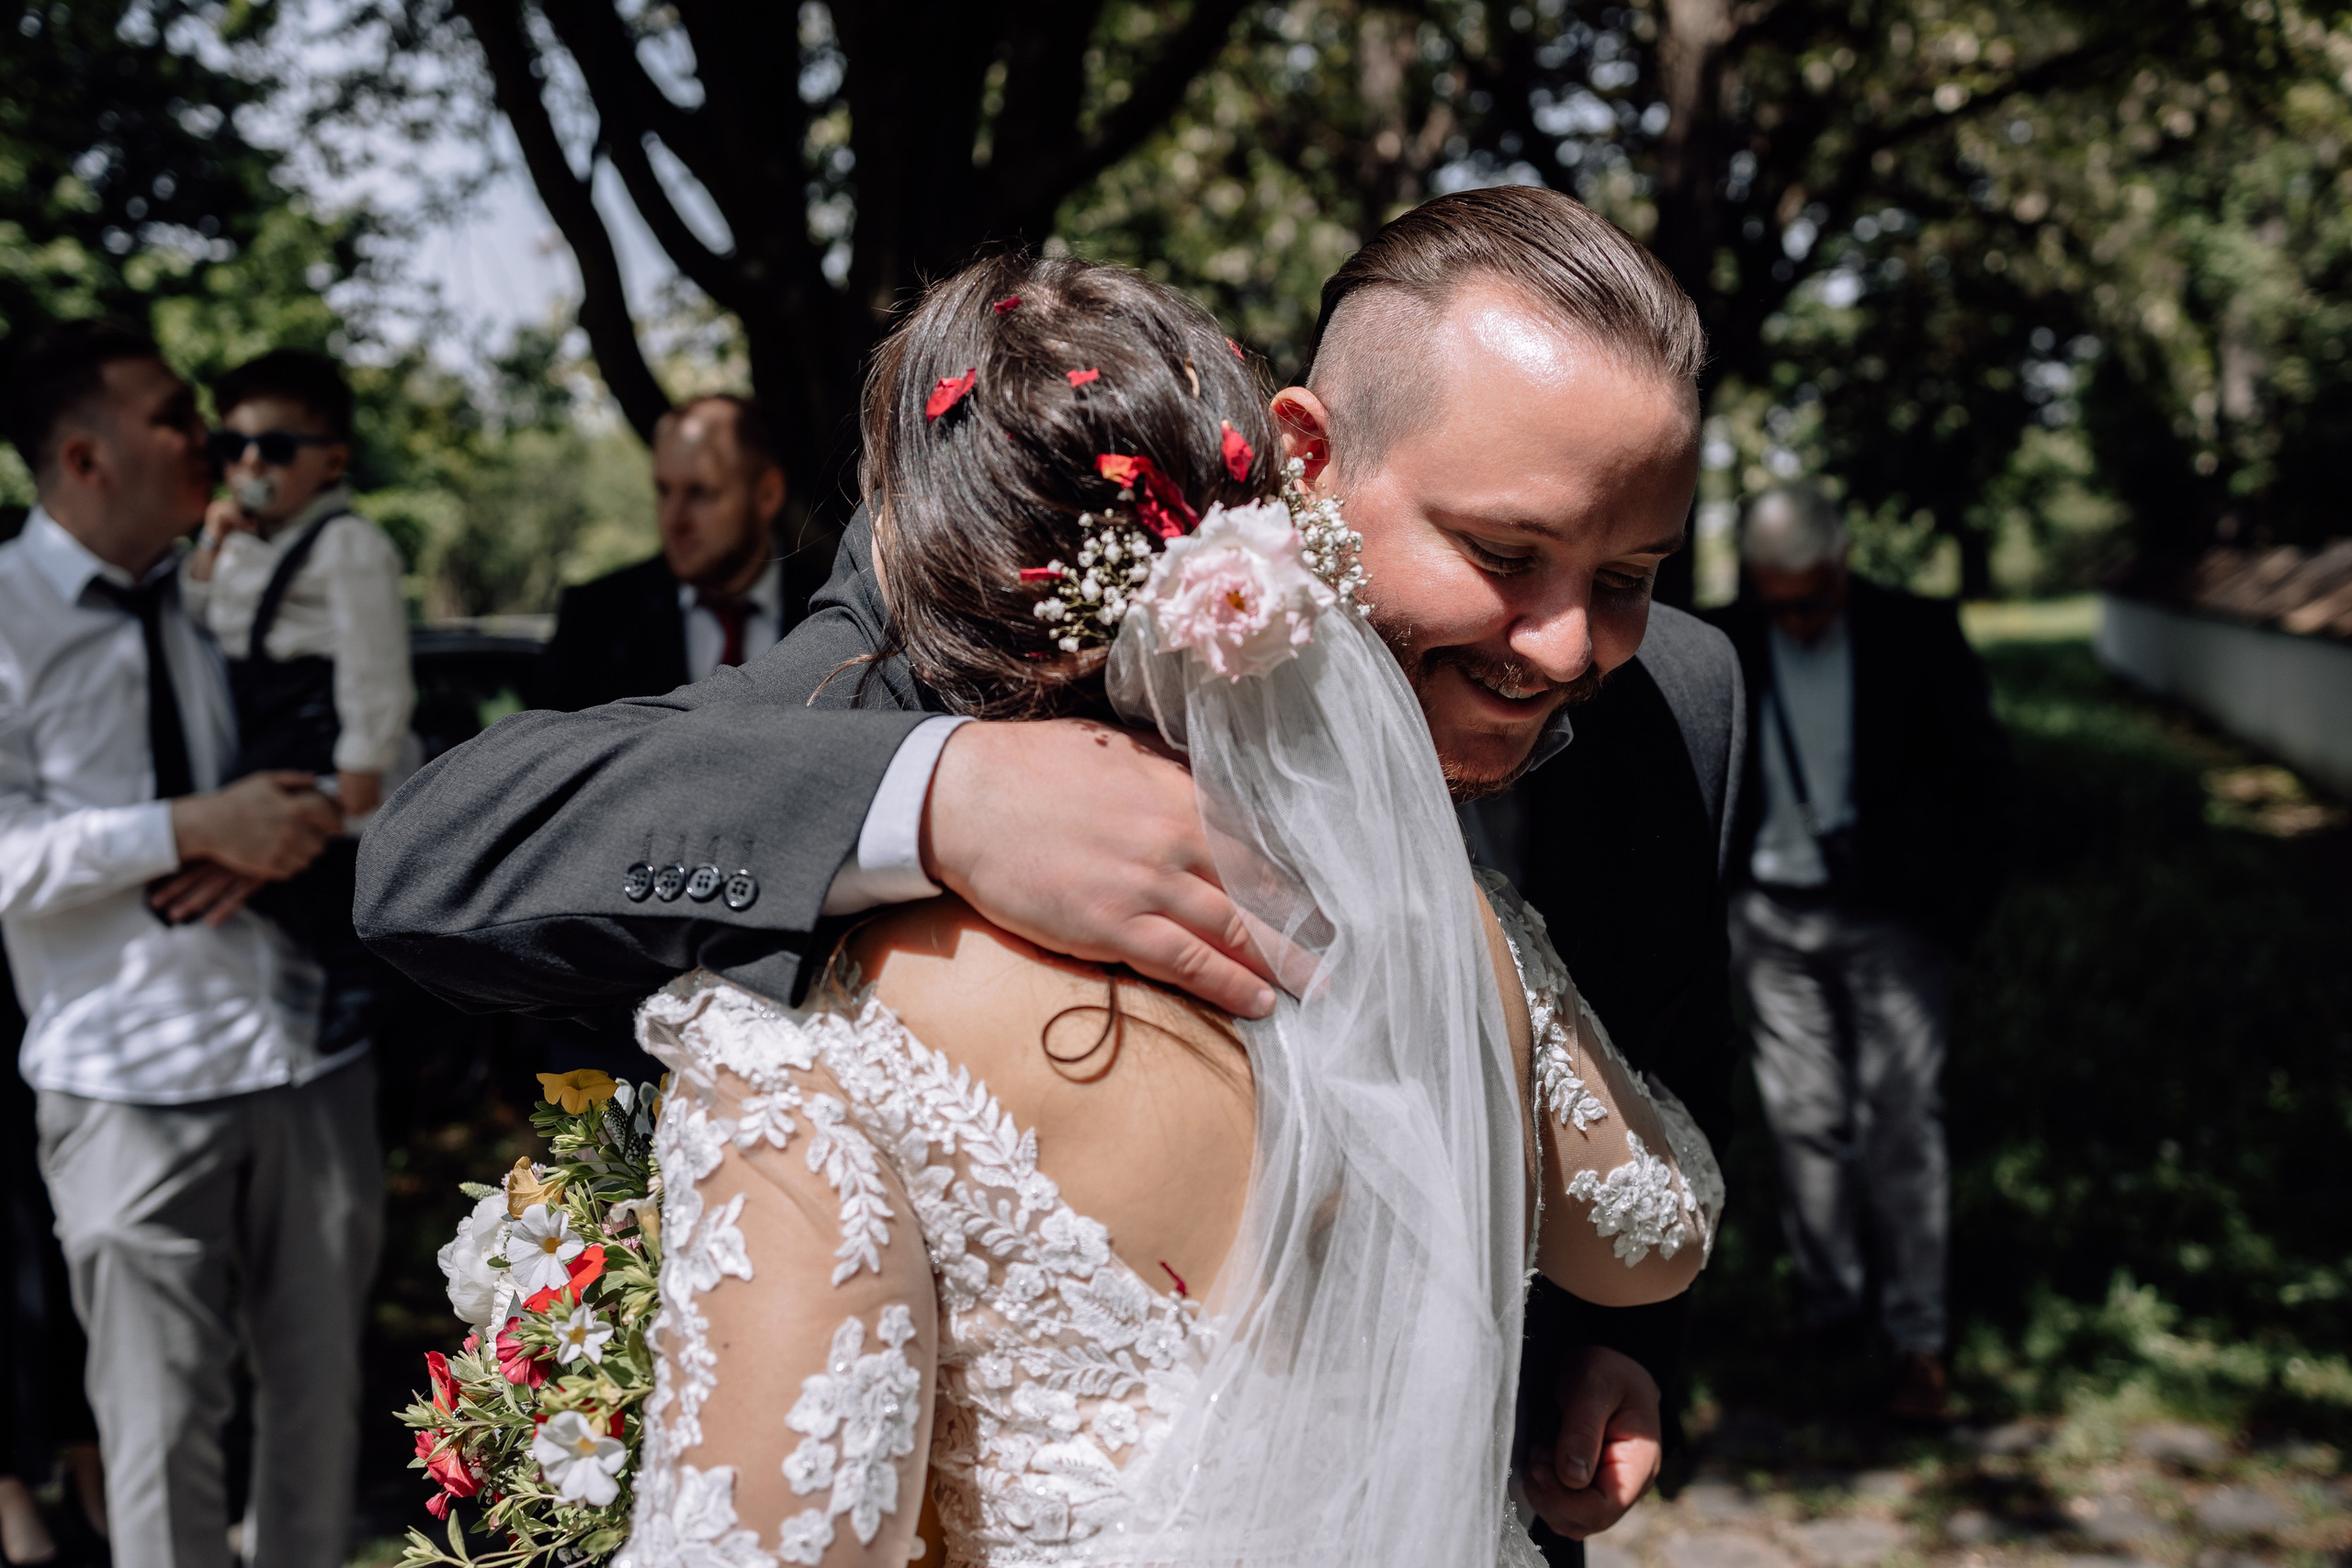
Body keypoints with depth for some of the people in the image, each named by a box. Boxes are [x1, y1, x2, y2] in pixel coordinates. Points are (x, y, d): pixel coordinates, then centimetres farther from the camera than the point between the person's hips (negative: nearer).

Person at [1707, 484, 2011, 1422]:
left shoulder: (1917, 635, -6)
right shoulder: (1721, 649, -3)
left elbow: (1981, 770, 1)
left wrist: (1959, 901, -3)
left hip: (1891, 919, -2)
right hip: (1773, 922, 2)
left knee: (1902, 1124, -3)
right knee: (1805, 1123, 7)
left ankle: (1918, 1341, 6)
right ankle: (1827, 1316, 19)